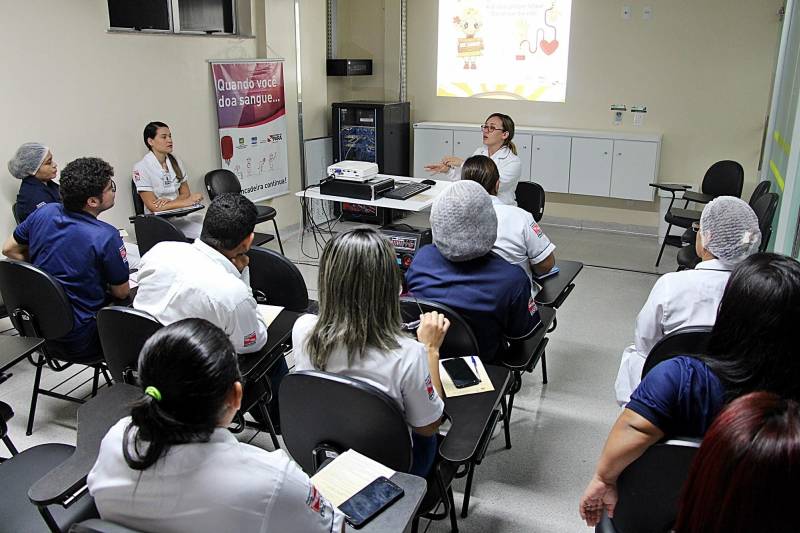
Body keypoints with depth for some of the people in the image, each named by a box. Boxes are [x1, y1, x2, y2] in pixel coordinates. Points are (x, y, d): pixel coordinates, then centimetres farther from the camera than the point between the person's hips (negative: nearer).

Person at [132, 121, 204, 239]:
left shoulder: (177, 162, 10)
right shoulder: (141, 168, -8)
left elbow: (185, 193, 11)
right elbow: (153, 206, -13)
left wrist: (170, 202, -11)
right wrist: (187, 202, -19)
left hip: (182, 214, 6)